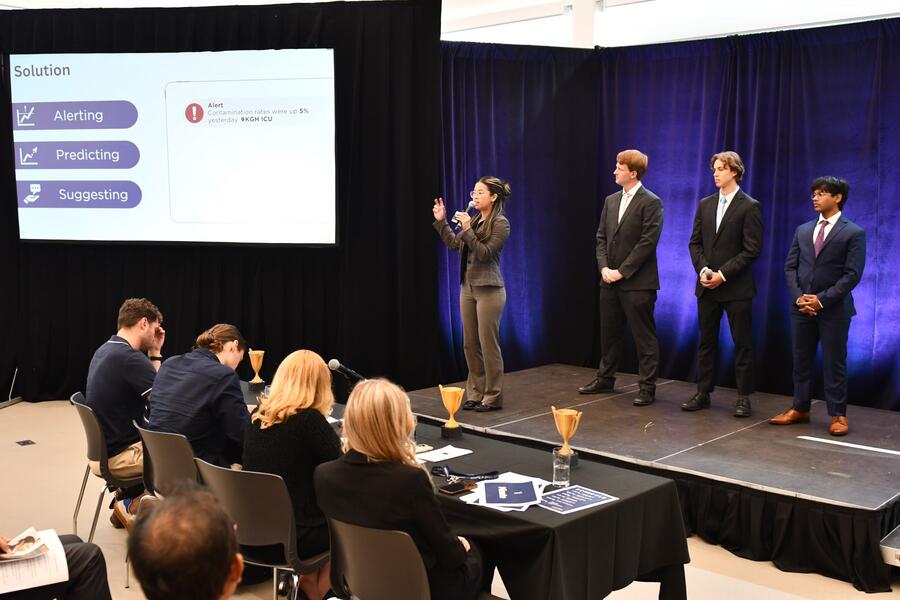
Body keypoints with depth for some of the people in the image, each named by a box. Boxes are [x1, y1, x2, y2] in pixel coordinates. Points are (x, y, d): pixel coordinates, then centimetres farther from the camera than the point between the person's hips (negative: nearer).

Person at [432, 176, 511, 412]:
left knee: (488, 344, -3)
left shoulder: (500, 223, -9)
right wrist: (441, 221, 12)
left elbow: (485, 253, -17)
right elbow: (453, 244, 17)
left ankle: (493, 397, 7)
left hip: (489, 290, -7)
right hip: (468, 287, 8)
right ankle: (475, 393, 19)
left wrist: (467, 230, -21)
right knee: (470, 345, 9)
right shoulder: (474, 220, 12)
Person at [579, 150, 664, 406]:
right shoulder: (611, 200, 13)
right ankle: (605, 378, 29)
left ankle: (647, 387, 7)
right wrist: (604, 267, -2)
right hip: (610, 280, 7)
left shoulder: (651, 203, -9)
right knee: (609, 332, 16)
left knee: (644, 336, 0)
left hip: (637, 282, -7)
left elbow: (647, 242, -15)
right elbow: (601, 237, 13)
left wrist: (622, 271, -15)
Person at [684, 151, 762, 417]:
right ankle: (703, 393, 18)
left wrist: (723, 274, -15)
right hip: (707, 286, 5)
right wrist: (703, 270, -5)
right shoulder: (705, 204, 11)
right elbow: (695, 242, 11)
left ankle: (744, 397, 10)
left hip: (736, 287, -5)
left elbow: (752, 249, -11)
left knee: (742, 343, 3)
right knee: (706, 341, 10)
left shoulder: (749, 207, -6)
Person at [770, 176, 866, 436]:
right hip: (801, 307, 5)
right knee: (801, 360, 10)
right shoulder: (803, 230, 11)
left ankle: (838, 415, 10)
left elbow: (852, 275, -10)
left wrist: (822, 299, -16)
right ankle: (800, 409, 20)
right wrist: (798, 297, -7)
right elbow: (790, 267, 9)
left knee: (834, 363, 1)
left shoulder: (854, 233, -4)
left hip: (834, 308, -5)